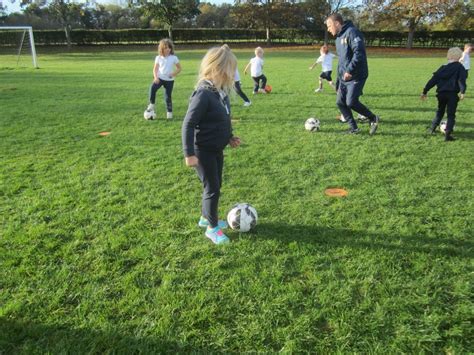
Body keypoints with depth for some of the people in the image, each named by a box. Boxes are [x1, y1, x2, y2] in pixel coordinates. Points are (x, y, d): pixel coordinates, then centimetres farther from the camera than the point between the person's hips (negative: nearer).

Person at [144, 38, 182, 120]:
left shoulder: (174, 58, -3)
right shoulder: (158, 57, 1)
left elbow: (179, 68, 4)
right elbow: (155, 69, 3)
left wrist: (174, 73, -16)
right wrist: (155, 77, -15)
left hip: (169, 80, -1)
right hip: (160, 78, 1)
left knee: (168, 97, 2)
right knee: (153, 87, -28)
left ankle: (169, 112, 18)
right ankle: (151, 104, -13)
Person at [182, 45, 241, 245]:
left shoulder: (221, 92, 4)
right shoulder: (203, 94, -24)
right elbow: (188, 124, -24)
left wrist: (229, 137, 19)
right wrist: (189, 153, -25)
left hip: (217, 149, 9)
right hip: (203, 151, -9)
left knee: (216, 186, 19)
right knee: (212, 189, -1)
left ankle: (206, 218, 38)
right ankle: (212, 228, 16)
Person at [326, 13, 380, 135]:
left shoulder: (351, 32, -12)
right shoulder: (338, 38, 18)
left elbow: (359, 53, -24)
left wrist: (350, 70, -28)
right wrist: (338, 80, 23)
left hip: (356, 77, -9)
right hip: (344, 77, 9)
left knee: (351, 102, -16)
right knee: (340, 102, 4)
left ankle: (373, 119, 6)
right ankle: (354, 128, 16)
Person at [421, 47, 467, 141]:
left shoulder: (443, 67, 10)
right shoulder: (460, 67, -1)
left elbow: (433, 79, 7)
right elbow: (461, 80, -17)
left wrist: (425, 91, 8)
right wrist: (462, 91, -26)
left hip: (441, 93, 4)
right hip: (452, 94, -4)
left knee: (440, 112, 24)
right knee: (451, 115, 3)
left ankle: (432, 128, 23)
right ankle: (447, 134, -5)